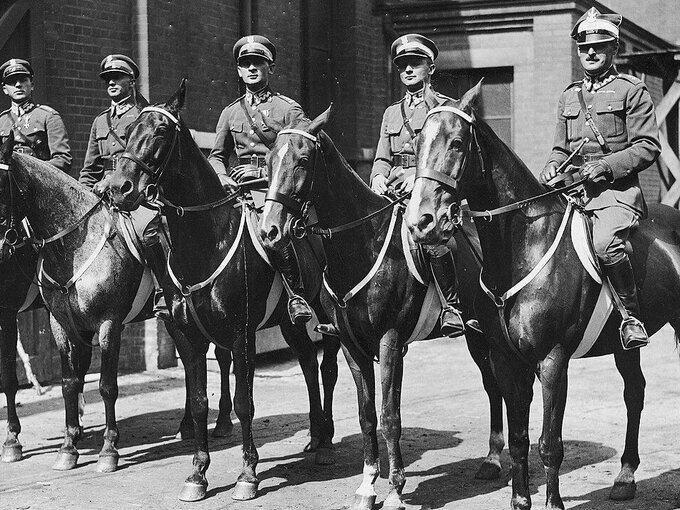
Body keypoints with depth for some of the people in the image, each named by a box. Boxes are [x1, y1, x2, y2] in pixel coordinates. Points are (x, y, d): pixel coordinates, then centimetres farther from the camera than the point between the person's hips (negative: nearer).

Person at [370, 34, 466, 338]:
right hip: (394, 194, 5)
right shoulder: (392, 113, 23)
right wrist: (379, 178, -4)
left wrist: (420, 176, -19)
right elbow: (382, 158, 19)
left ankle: (453, 308, -15)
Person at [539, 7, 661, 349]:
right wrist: (552, 166, 1)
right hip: (572, 191, 6)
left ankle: (631, 316, -17)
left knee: (605, 243, -33)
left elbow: (648, 147, -4)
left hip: (618, 190, -6)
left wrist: (607, 166, -16)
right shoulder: (569, 97, 19)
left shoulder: (631, 90, 3)